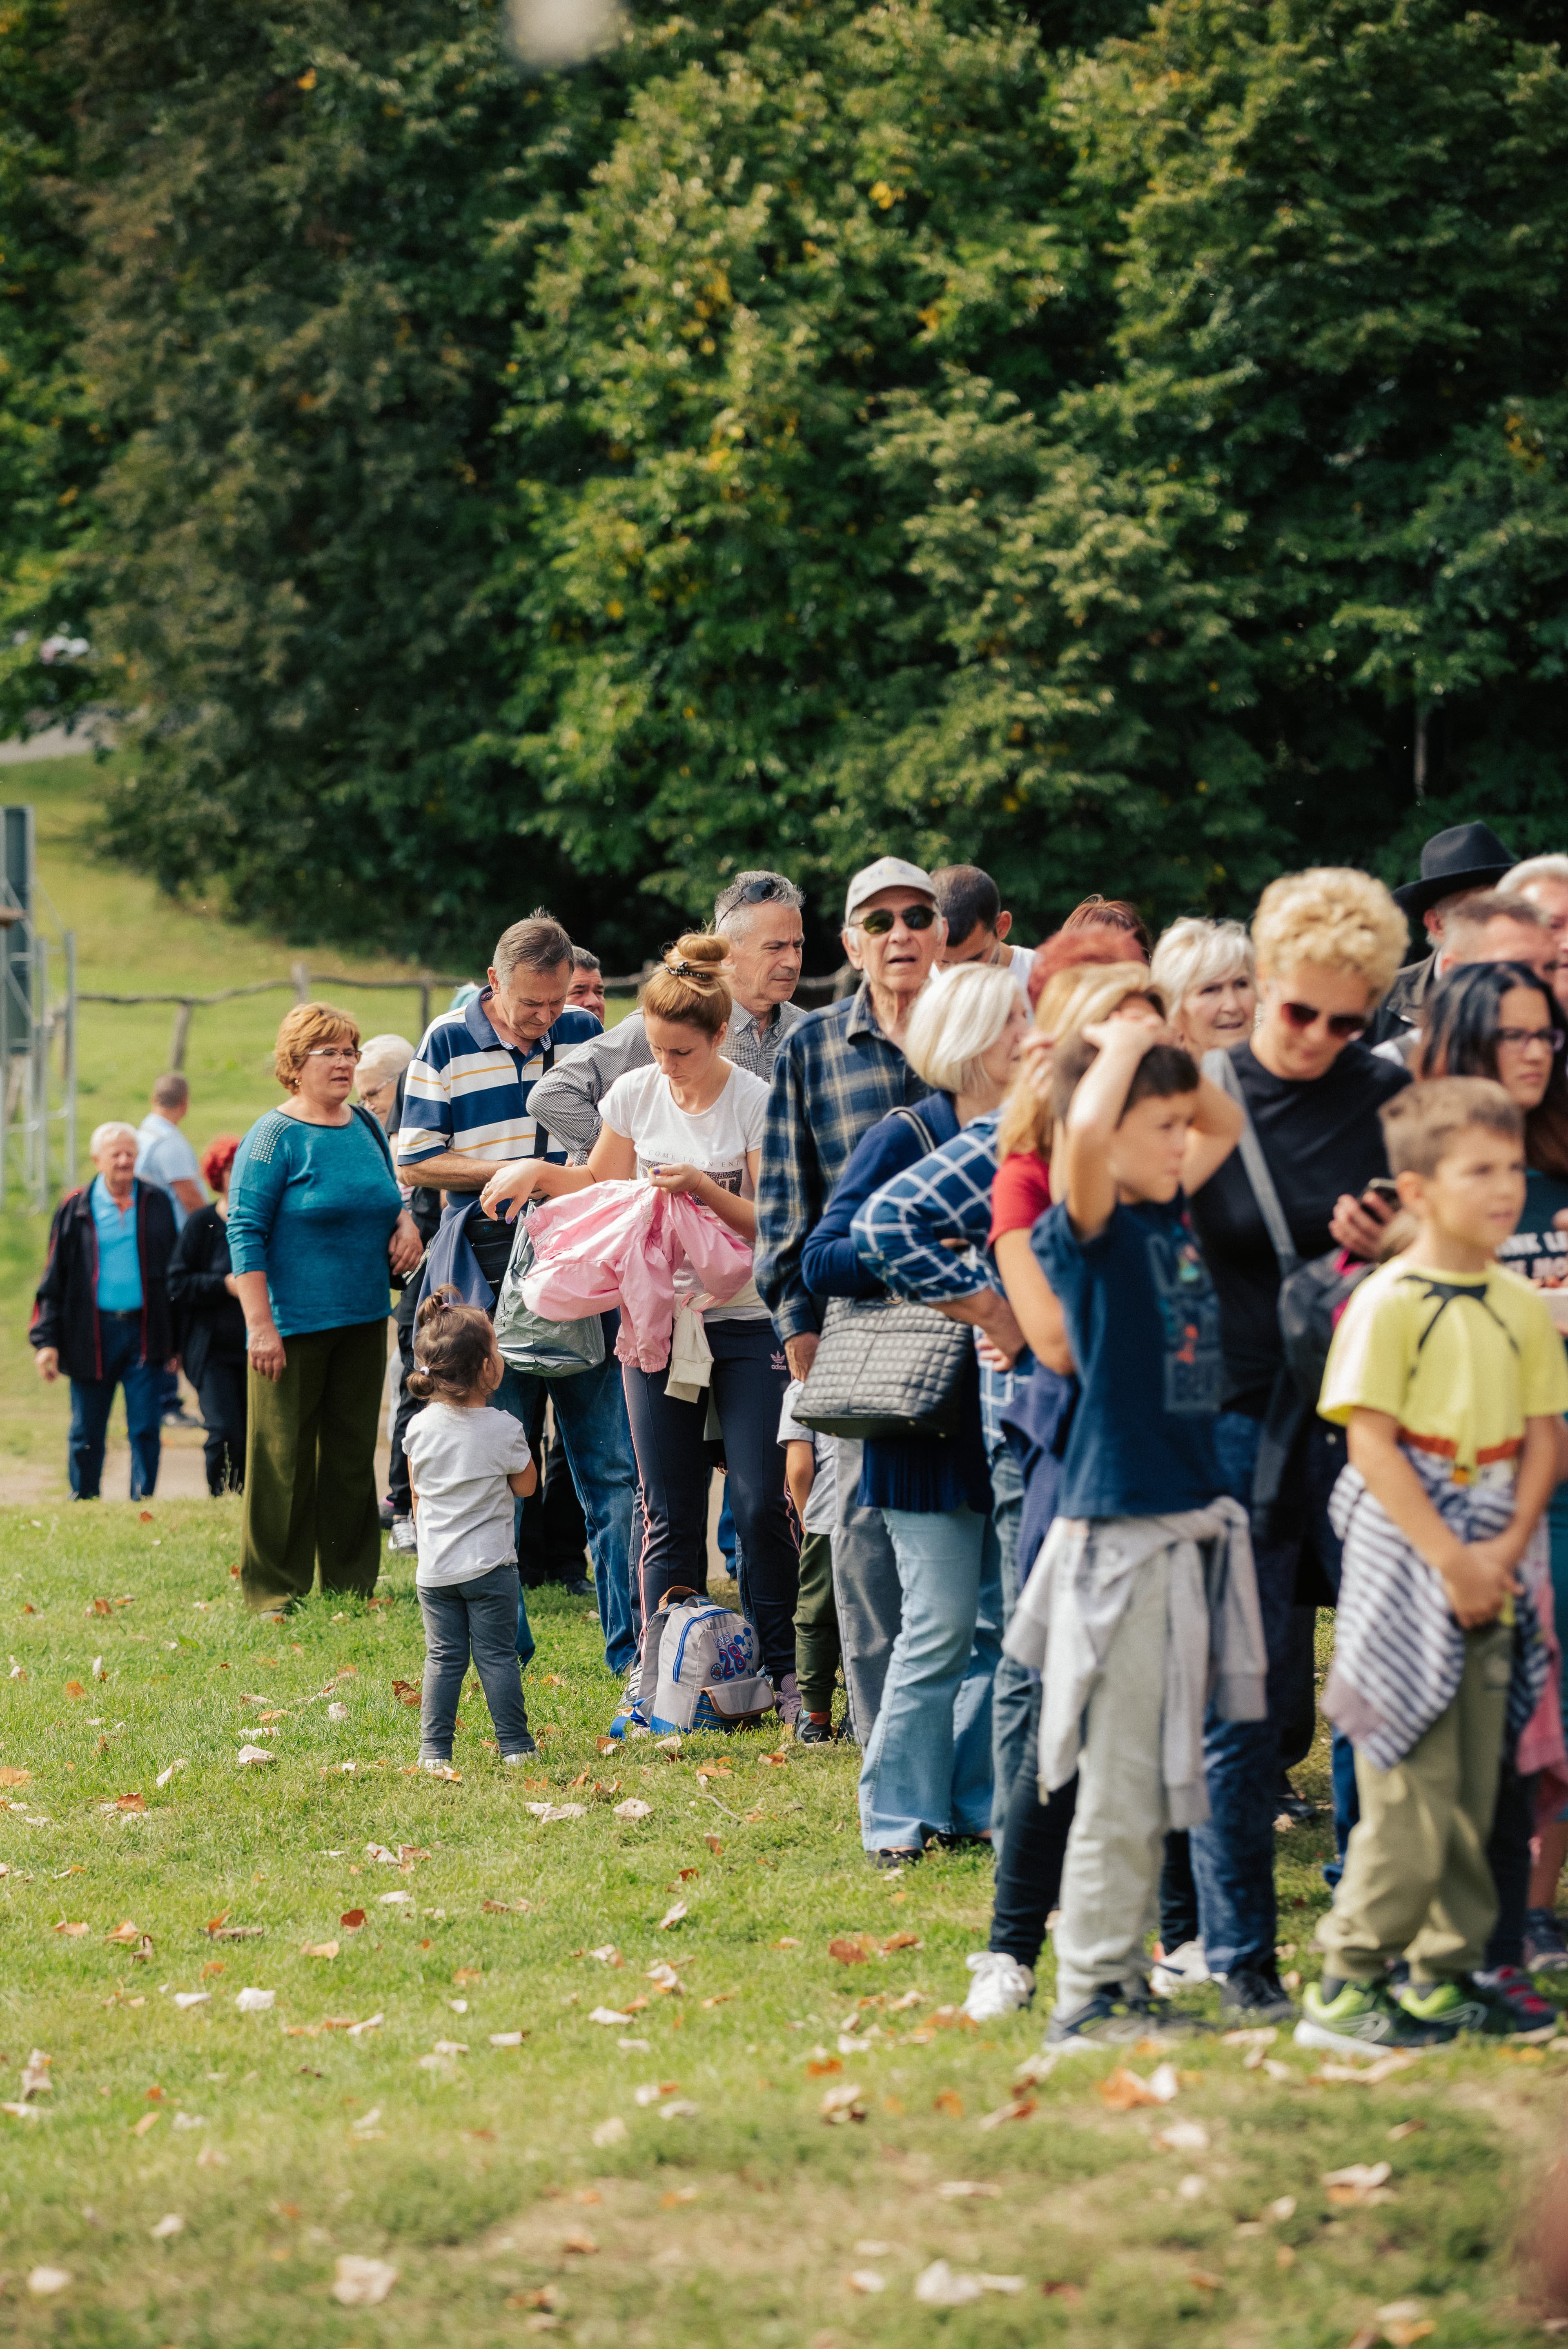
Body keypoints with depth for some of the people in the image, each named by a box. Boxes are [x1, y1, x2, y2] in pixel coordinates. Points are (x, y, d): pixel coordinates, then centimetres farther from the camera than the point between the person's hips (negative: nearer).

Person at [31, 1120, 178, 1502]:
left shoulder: (157, 1203, 7)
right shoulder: (76, 1209, 3)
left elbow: (174, 1271, 11)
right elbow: (53, 1280, 5)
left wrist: (176, 1339, 9)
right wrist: (46, 1340, -2)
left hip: (144, 1332, 0)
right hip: (92, 1336, 0)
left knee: (145, 1428, -4)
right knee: (87, 1433, 6)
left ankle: (143, 1503, 2)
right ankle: (83, 1503, 19)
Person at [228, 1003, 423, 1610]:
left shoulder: (366, 1127, 10)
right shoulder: (274, 1137, -10)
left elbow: (389, 1194, 27)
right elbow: (246, 1232, -13)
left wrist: (406, 1222, 2)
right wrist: (259, 1325, -18)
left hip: (363, 1321, 6)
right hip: (293, 1326, -6)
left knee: (353, 1452, 12)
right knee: (283, 1458, -2)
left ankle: (351, 1581, 20)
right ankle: (274, 1590, 5)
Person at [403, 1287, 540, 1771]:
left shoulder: (420, 1428, -2)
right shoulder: (504, 1429, -13)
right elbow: (525, 1486, 0)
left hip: (435, 1569, 3)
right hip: (489, 1566, -3)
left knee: (443, 1658, 8)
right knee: (497, 1656, 3)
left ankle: (435, 1750, 5)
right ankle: (514, 1745, 6)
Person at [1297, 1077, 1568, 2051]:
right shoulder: (1389, 1303, -10)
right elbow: (1372, 1442, -14)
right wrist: (1451, 1560, -17)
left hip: (1489, 1572, 6)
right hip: (1406, 1565, -6)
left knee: (1473, 1790, 10)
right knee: (1411, 1796, -8)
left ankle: (1447, 1975, 20)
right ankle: (1346, 1986, -1)